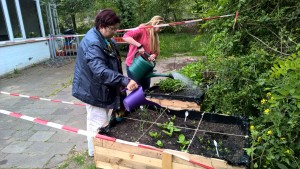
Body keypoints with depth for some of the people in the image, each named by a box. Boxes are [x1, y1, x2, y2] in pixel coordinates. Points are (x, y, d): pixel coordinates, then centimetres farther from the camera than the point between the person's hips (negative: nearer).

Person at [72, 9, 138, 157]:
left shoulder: (104, 39, 7)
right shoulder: (92, 43, -27)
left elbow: (112, 64, 18)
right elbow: (100, 71, -38)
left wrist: (121, 81, 19)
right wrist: (124, 81, -44)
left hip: (102, 88, 11)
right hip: (94, 90, -10)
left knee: (103, 121, 23)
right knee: (98, 124, 3)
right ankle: (96, 153, 25)